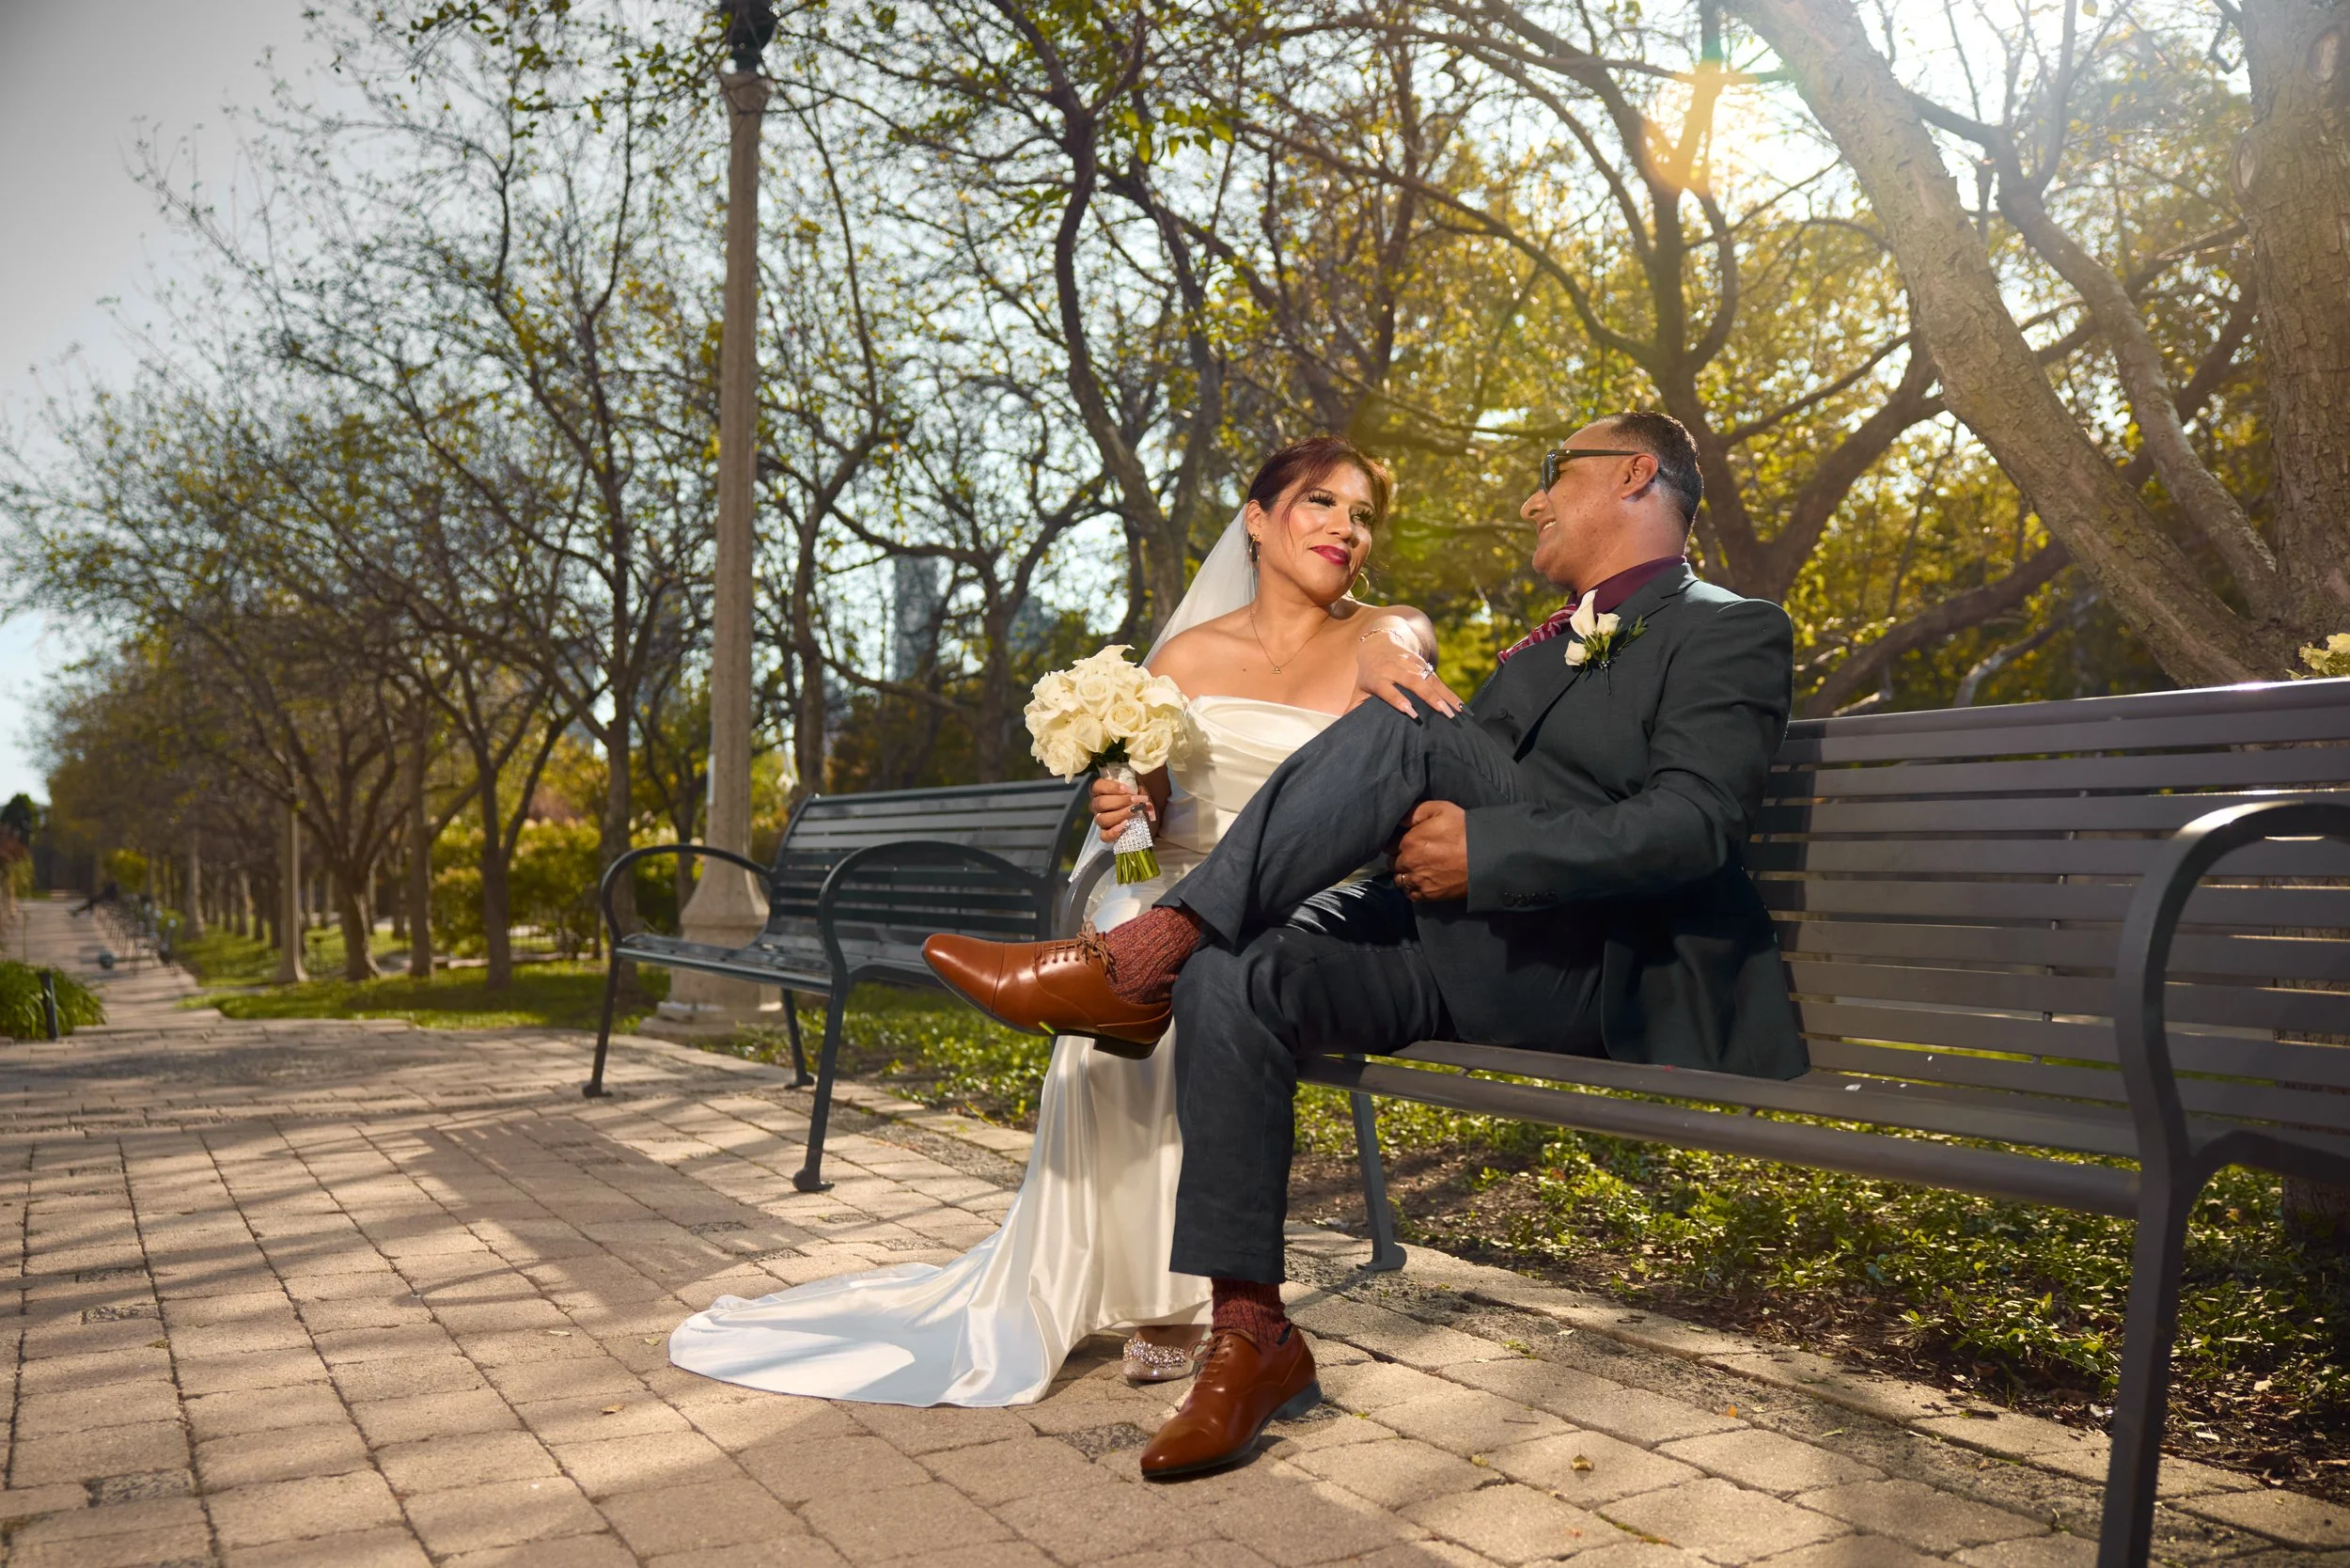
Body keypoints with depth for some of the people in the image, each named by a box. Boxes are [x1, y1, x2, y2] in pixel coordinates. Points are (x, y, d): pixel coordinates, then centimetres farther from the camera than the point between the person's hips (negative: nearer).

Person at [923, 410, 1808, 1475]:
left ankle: (1141, 958, -21)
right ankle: (1250, 1337, -14)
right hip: (1464, 952, 7)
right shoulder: (1549, 645, 31)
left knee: (1407, 738, -26)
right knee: (1232, 978, -20)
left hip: (1604, 973, -7)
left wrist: (1485, 849, -21)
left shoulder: (1729, 631, 5)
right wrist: (1386, 659, 2)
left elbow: (1690, 825, -12)